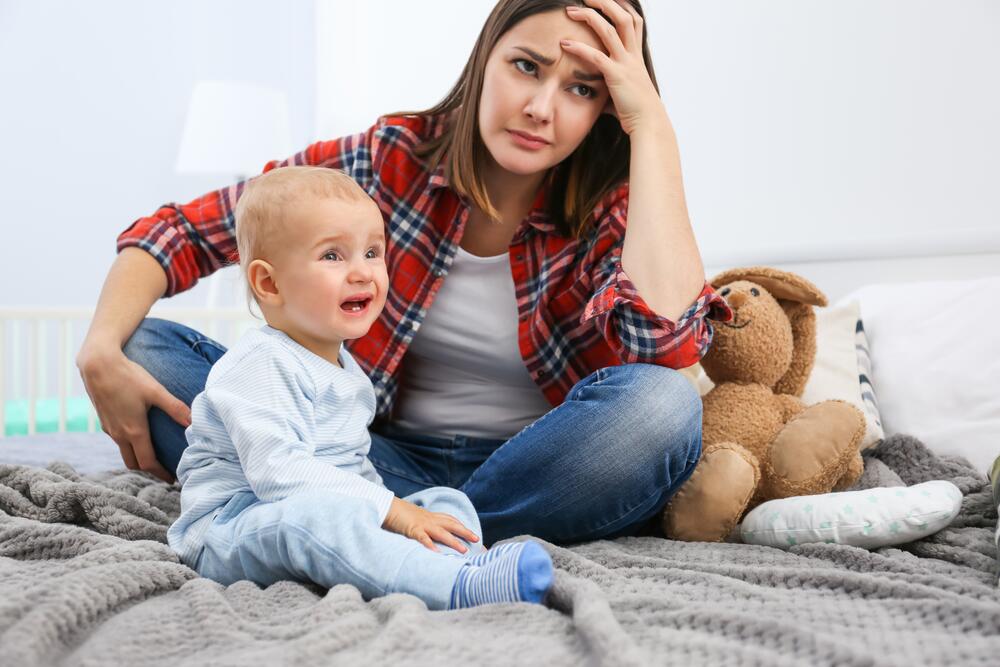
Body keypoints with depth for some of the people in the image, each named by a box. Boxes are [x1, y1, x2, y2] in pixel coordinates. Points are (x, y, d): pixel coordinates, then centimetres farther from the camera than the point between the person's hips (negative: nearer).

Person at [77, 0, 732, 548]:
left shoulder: (613, 210, -7)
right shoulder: (393, 158, -6)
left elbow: (667, 339, -31)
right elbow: (182, 229, -3)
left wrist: (653, 125, -24)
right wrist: (102, 352, -21)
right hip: (386, 456, 2)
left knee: (659, 404, -33)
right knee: (148, 349, -13)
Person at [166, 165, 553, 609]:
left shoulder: (346, 369, 16)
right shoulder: (261, 364, -17)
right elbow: (278, 473, -28)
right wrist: (391, 511, -29)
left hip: (337, 513, 9)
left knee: (446, 501, -5)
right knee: (312, 515, -40)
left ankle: (470, 565, -38)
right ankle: (459, 588, -52)